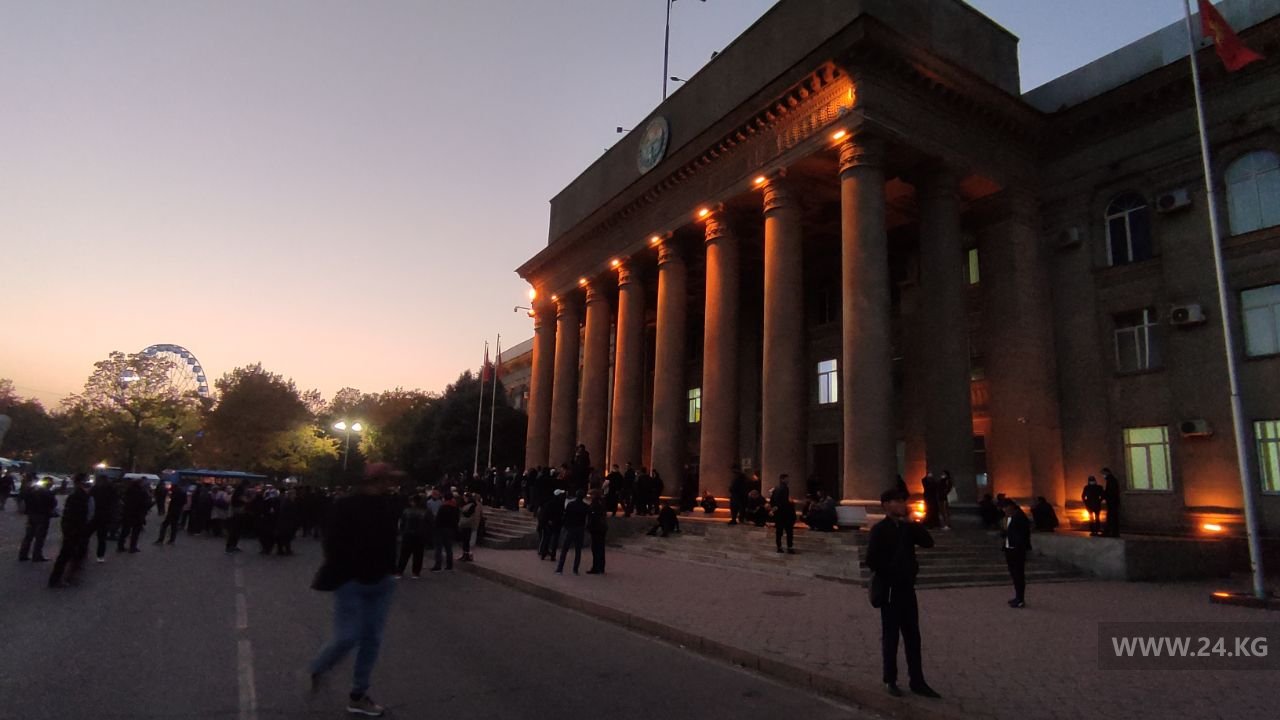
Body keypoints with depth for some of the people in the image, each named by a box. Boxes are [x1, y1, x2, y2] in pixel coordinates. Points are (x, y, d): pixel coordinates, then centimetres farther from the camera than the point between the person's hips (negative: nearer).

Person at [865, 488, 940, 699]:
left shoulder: (907, 527, 7)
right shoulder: (880, 529, -12)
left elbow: (928, 542, -4)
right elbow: (872, 560, -18)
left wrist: (912, 523, -11)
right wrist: (890, 574, -11)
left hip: (907, 588, 6)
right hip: (890, 589, -6)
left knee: (913, 636, 10)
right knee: (890, 637, 5)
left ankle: (917, 681, 19)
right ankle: (890, 681, 17)